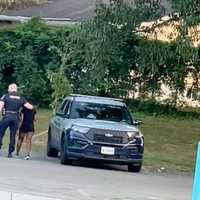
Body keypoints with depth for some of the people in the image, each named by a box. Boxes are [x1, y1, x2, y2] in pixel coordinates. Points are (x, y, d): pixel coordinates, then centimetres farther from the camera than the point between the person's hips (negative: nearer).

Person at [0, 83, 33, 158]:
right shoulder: (21, 98, 11)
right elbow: (30, 107, 8)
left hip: (7, 116, -3)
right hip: (15, 118, 3)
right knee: (13, 135, 9)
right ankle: (10, 152, 8)